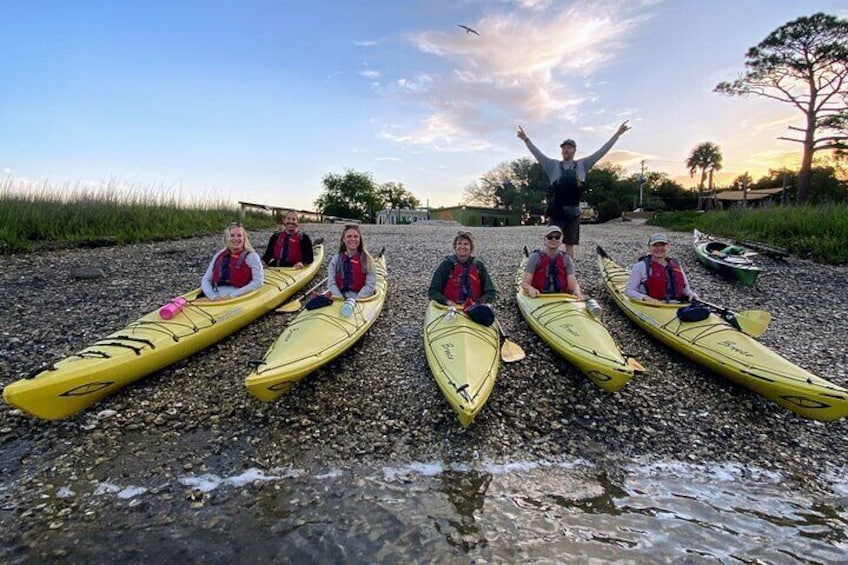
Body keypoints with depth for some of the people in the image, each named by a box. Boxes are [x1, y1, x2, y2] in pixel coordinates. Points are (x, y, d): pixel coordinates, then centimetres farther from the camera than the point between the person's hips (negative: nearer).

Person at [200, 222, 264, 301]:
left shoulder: (252, 256, 5)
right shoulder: (218, 256, 19)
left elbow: (258, 282, -8)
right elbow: (205, 280, 15)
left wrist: (232, 295, -13)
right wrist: (213, 296, -6)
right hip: (217, 299, 4)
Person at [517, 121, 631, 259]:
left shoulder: (582, 165, 10)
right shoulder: (554, 165, 7)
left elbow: (601, 152, 9)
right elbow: (538, 154, 2)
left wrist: (617, 134, 7)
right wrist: (526, 139, -4)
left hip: (573, 212, 2)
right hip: (556, 211, -1)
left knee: (570, 245, 7)